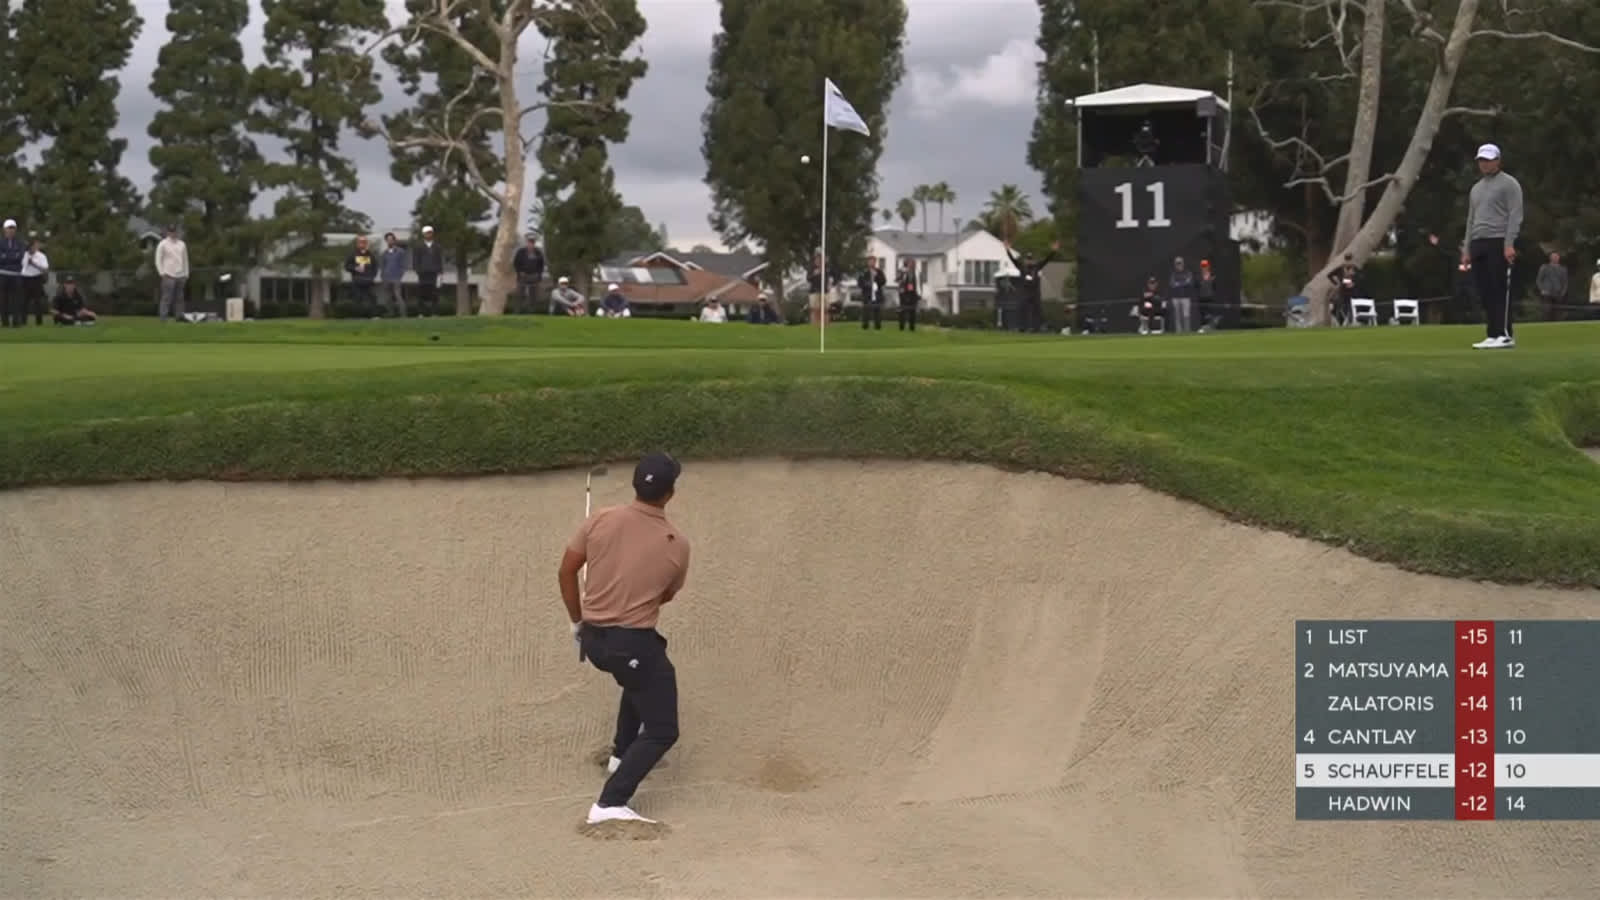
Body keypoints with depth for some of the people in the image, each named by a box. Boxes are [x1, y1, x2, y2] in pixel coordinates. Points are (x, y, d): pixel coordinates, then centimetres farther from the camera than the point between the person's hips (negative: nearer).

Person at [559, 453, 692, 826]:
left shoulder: (601, 520, -5)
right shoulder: (677, 544, -9)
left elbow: (566, 573, 3)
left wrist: (578, 621, 17)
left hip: (593, 639, 6)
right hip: (634, 643, -6)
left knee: (642, 680, 36)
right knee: (663, 732, 3)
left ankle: (622, 752, 46)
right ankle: (610, 803, -13)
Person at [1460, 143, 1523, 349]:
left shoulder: (1508, 184, 0)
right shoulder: (1476, 188, 22)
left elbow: (1515, 215, -8)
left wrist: (1509, 244, -18)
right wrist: (1466, 249, 16)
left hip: (1499, 243, -7)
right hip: (1478, 244, 7)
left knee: (1500, 290, -10)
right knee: (1485, 292, 3)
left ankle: (1504, 334, -10)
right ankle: (1493, 335, 5)